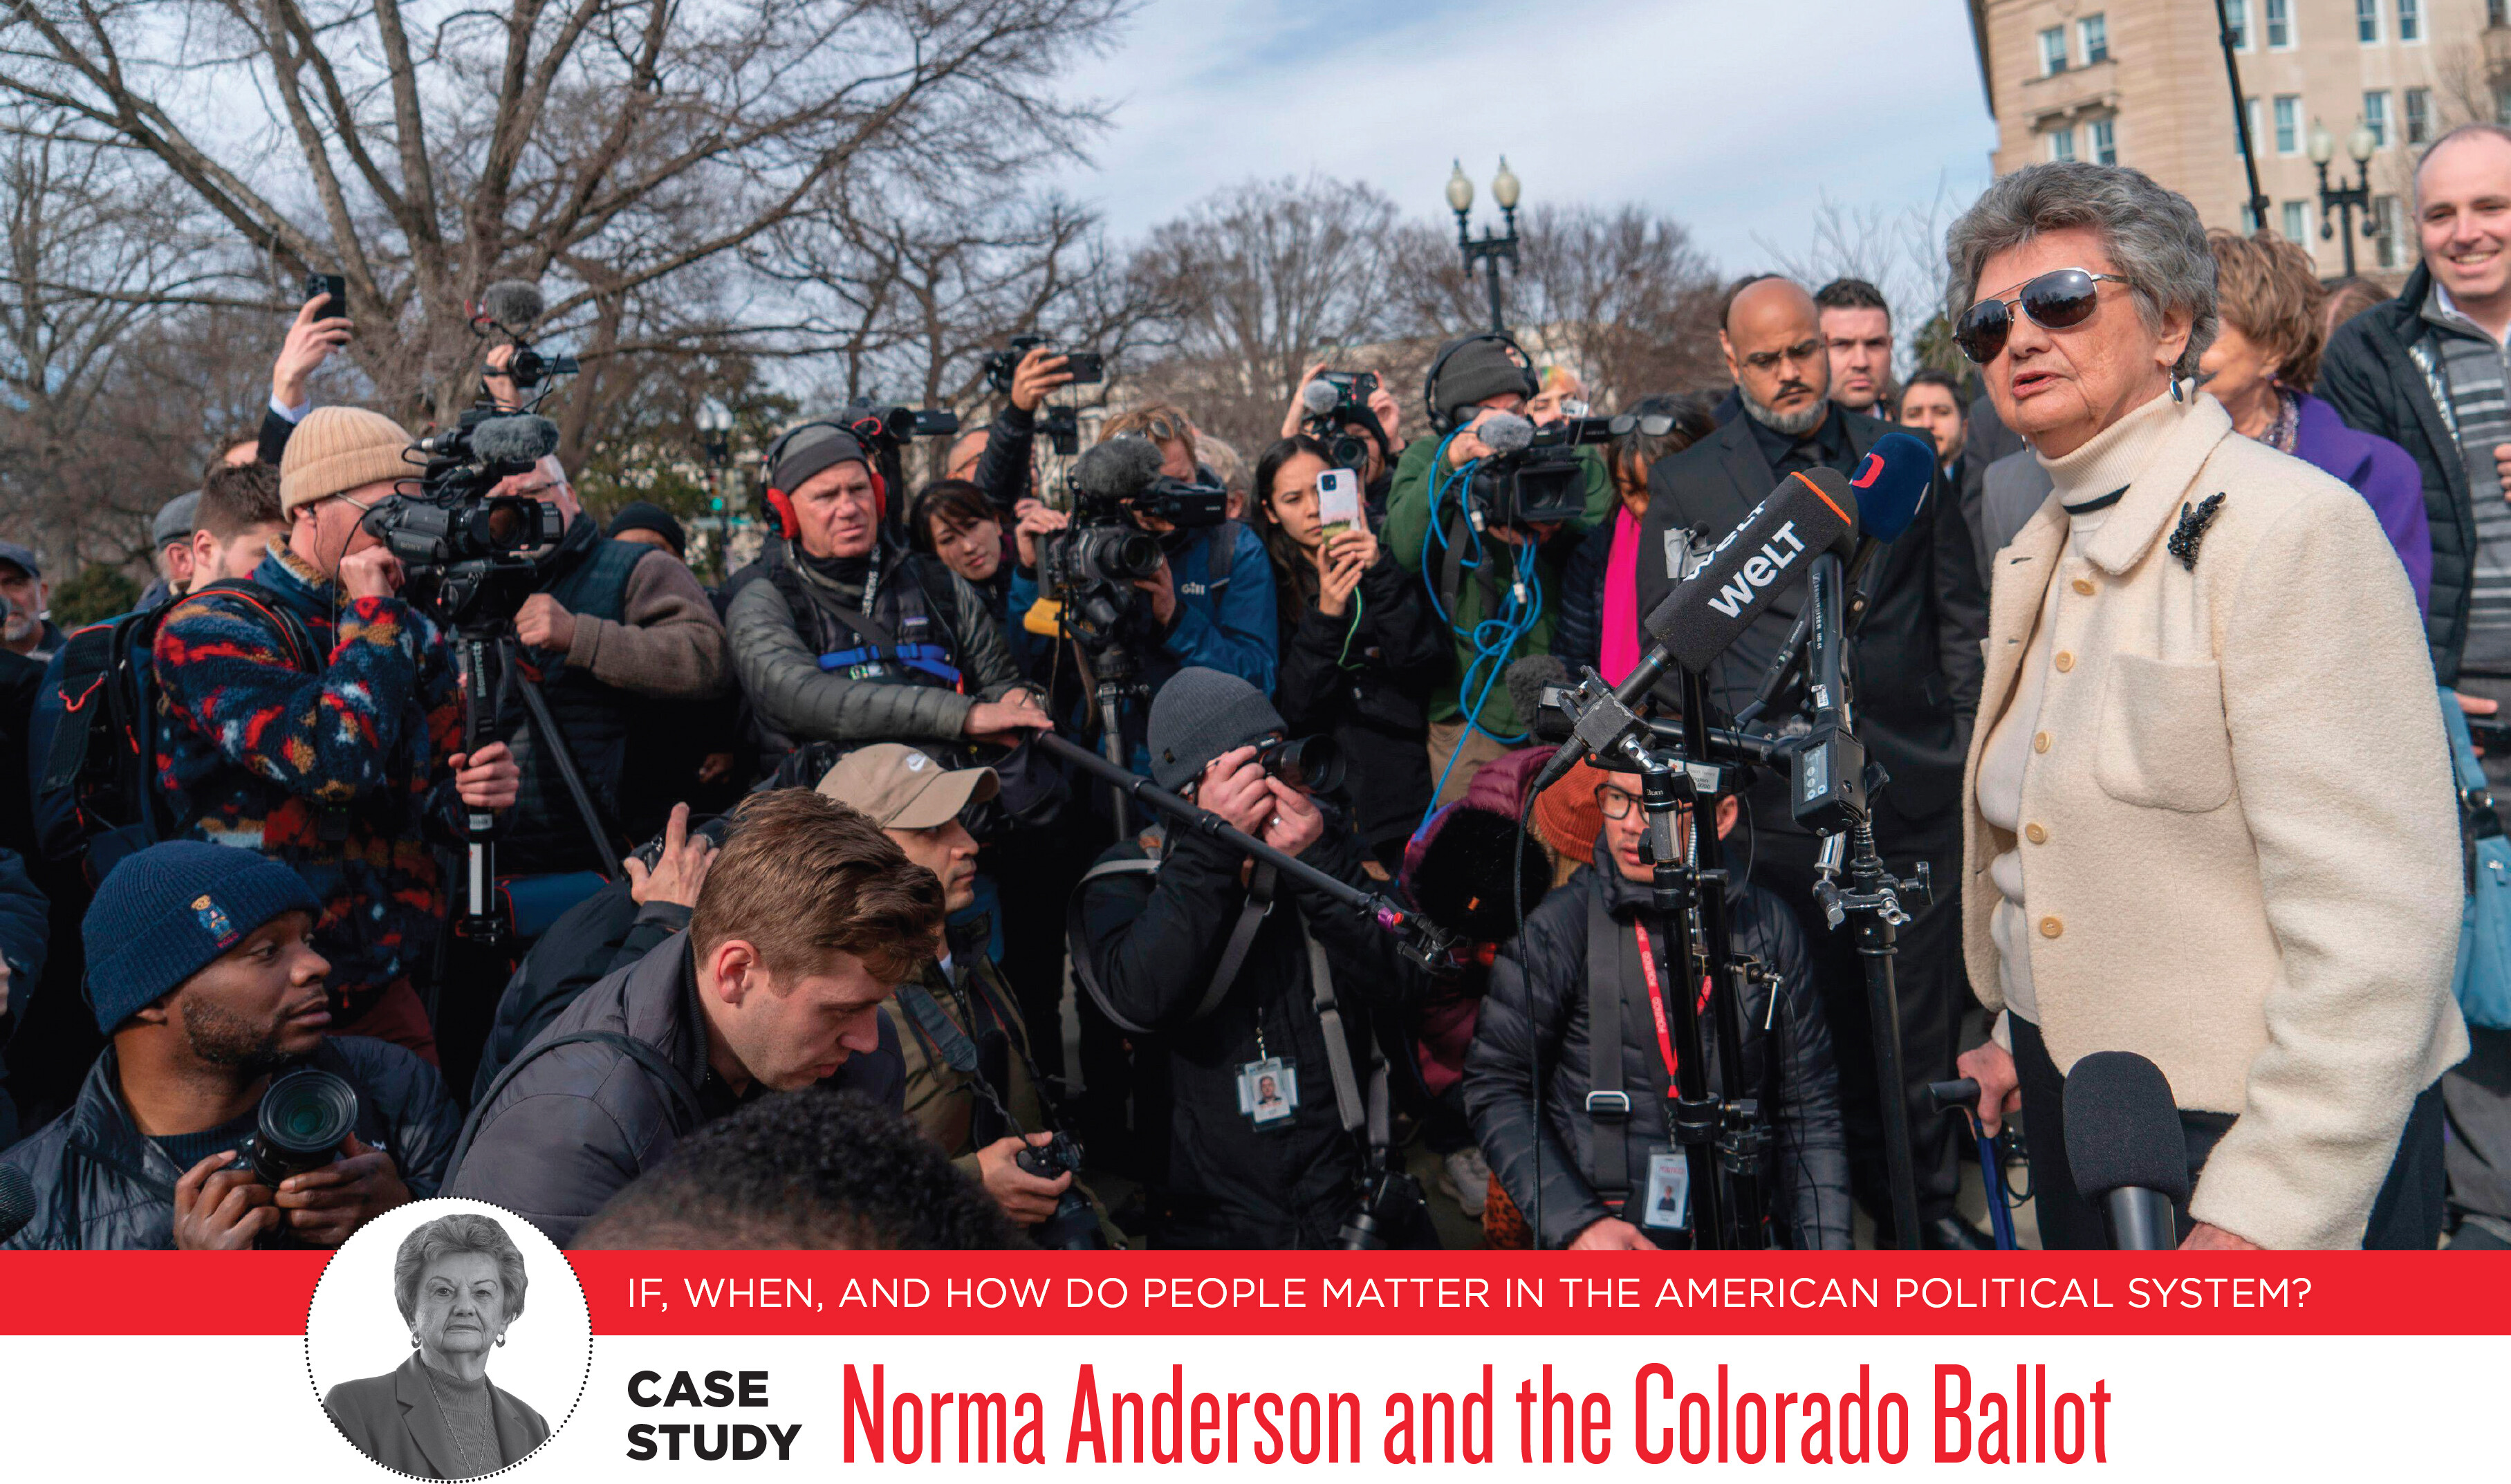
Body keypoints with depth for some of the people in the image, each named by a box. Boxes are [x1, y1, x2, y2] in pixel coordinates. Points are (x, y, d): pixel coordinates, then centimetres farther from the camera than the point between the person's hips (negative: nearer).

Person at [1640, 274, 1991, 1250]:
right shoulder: (1686, 486, 4)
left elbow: (1963, 618, 15)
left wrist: (1973, 750, 8)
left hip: (1918, 793, 2)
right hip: (1781, 805, -1)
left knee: (1923, 1019, 8)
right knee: (1822, 1022, 6)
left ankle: (1931, 1204, 26)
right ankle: (1860, 1199, 23)